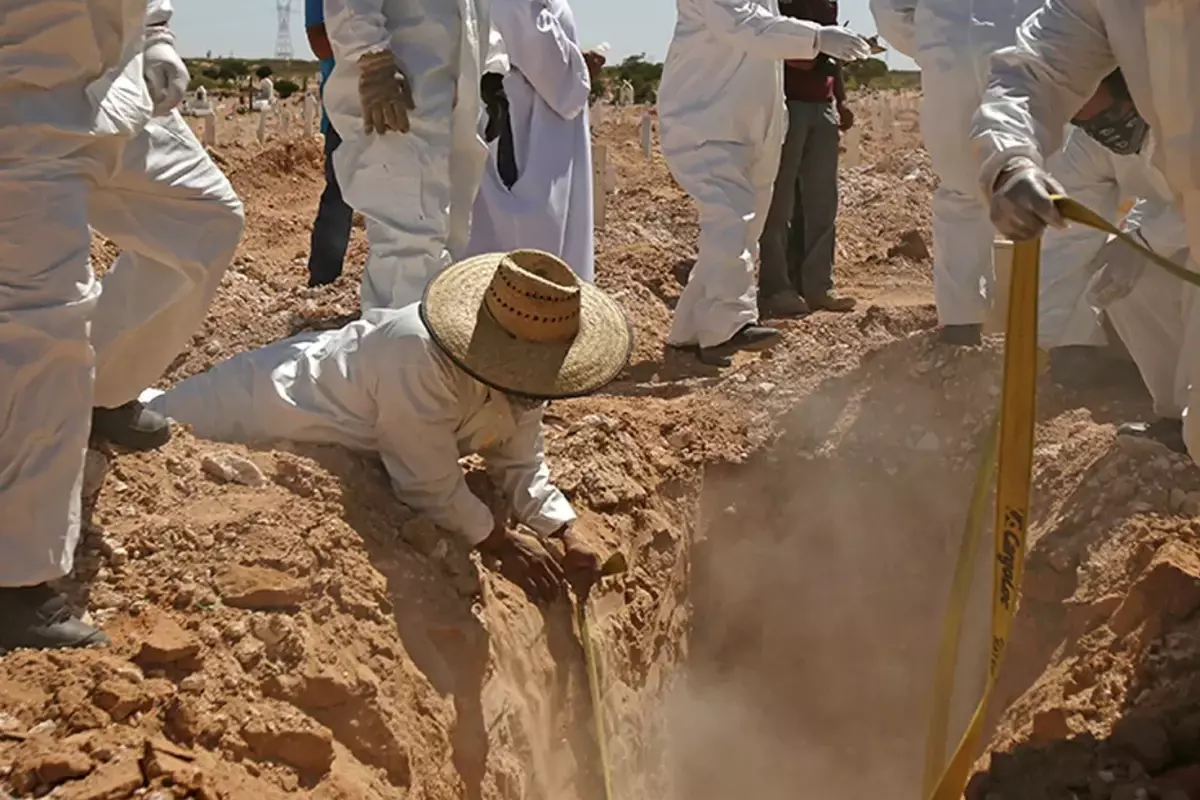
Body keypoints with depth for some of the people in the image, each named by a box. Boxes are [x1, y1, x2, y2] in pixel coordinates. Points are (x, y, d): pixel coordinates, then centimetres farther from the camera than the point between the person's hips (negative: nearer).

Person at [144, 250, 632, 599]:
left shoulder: (517, 377, -19)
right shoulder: (423, 366, -45)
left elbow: (520, 465, -6)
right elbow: (432, 489, -35)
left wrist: (569, 534, -19)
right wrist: (503, 542, -24)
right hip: (261, 404, -7)